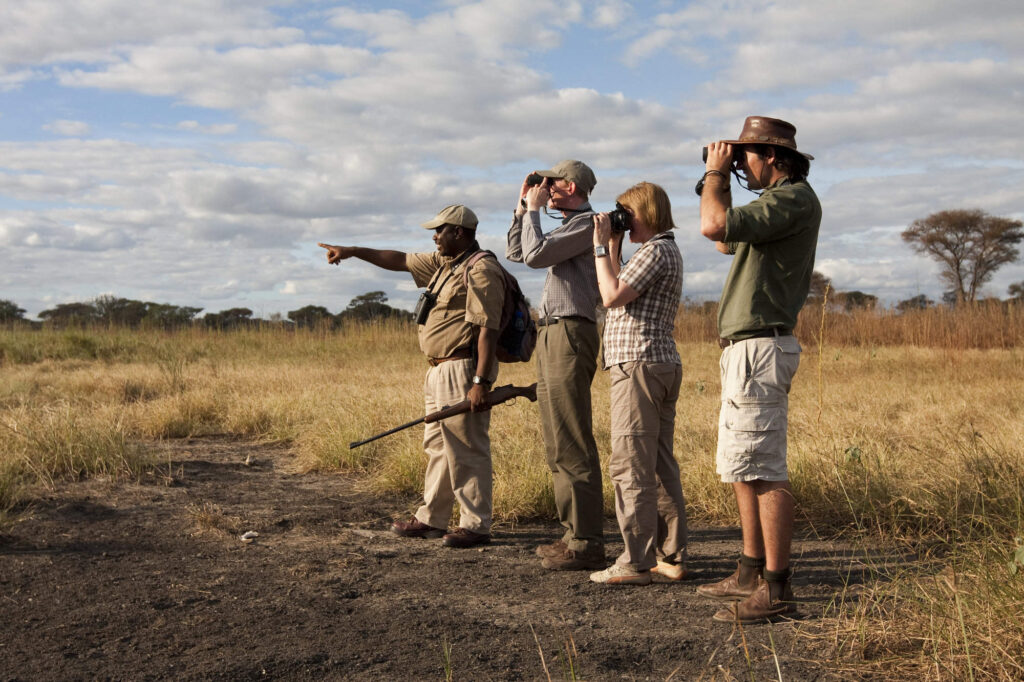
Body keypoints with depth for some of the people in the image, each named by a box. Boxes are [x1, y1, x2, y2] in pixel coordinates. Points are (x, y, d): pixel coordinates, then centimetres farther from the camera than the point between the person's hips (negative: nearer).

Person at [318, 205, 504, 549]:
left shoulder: (481, 270, -14)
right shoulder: (443, 263, 17)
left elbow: (487, 330, -21)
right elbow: (401, 260, 28)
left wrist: (481, 382, -26)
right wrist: (353, 251, 27)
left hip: (463, 371, -10)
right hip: (441, 371, 11)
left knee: (465, 449, -7)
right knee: (438, 445, 15)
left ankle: (476, 526, -1)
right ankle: (430, 519, 23)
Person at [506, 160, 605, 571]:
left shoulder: (587, 223, -7)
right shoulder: (568, 227, 24)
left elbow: (536, 254, -16)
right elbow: (516, 253, 27)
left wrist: (535, 209, -2)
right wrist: (523, 206, 21)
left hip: (570, 334, -10)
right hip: (550, 336, 10)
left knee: (572, 445, -12)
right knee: (558, 445, 11)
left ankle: (587, 543, -11)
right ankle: (573, 534, 17)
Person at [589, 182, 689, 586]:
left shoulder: (655, 251, -9)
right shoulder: (667, 251, 23)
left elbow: (612, 296, -18)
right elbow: (620, 295, 24)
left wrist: (601, 247, -8)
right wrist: (613, 249, 20)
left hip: (639, 364, -11)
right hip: (663, 366, 11)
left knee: (630, 467, -9)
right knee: (660, 467, 10)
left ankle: (636, 562, -8)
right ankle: (671, 558, 13)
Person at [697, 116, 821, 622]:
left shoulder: (794, 197, -12)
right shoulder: (776, 200, 20)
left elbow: (714, 227, -24)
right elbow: (726, 241, 32)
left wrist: (716, 172, -8)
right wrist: (719, 180, 23)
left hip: (760, 348, -11)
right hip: (743, 349, 11)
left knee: (763, 470, -11)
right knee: (740, 468, 15)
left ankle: (776, 590, -9)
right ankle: (751, 572, 24)